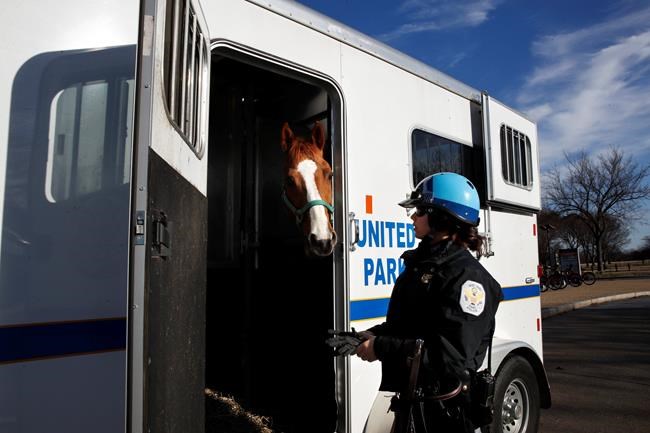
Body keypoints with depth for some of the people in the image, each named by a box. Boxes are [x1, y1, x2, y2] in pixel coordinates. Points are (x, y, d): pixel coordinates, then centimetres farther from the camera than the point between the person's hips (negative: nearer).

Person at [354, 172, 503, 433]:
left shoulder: (467, 276, -19)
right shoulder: (420, 264, 7)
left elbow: (451, 355, -26)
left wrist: (381, 348, -23)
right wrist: (370, 336, -4)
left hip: (445, 410, -7)